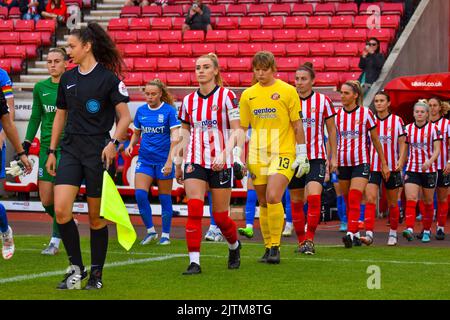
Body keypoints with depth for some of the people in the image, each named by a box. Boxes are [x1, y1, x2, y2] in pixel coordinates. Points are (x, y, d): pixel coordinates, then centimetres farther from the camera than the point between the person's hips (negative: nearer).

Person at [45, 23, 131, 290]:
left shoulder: (108, 78, -6)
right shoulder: (67, 78, 11)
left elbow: (125, 117, -7)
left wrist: (114, 143, -22)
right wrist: (51, 151, 16)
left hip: (98, 151, -5)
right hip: (70, 150, 5)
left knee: (96, 216, 2)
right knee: (61, 210, -11)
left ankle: (96, 274, 16)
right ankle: (76, 268, 3)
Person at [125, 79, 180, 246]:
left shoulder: (169, 111, -7)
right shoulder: (141, 111, 7)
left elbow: (174, 137, -11)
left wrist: (169, 161, -19)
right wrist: (131, 144, -2)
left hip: (163, 161, -4)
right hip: (145, 160, 4)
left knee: (164, 198, 3)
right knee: (140, 194, -10)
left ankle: (166, 234, 15)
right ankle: (150, 230, 5)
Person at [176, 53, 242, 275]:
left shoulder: (226, 96, -4)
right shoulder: (188, 101, 8)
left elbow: (235, 130, -7)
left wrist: (224, 153, -22)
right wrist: (178, 163, 18)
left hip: (220, 163, -3)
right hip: (195, 161, 3)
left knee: (220, 217, 3)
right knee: (194, 209, -16)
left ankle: (234, 246, 35)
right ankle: (194, 262, -15)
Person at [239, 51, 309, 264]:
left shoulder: (287, 91, -1)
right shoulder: (248, 95, 8)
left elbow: (297, 125, 1)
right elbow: (242, 128, 13)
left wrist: (301, 155, -3)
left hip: (283, 153, -4)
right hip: (257, 156, 4)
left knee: (273, 198, -20)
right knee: (263, 203, 8)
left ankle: (275, 247, -10)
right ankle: (268, 248, 18)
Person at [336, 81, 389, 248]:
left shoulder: (366, 113, -3)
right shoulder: (337, 114, 6)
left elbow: (376, 140, 4)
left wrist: (384, 164, 6)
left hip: (361, 162, -4)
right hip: (342, 163, 4)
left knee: (354, 200, -17)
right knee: (348, 202, 7)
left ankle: (351, 234, -25)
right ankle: (356, 235, 17)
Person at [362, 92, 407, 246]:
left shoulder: (397, 120, 0)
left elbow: (402, 143, 0)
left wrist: (401, 160, -14)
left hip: (392, 166, -1)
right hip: (373, 166, 1)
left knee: (392, 203, 10)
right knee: (370, 199, -15)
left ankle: (393, 234, 25)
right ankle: (369, 234, -21)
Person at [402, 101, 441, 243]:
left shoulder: (433, 129, -3)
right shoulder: (408, 128, 4)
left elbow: (437, 150, -8)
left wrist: (429, 161, -25)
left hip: (429, 170, -1)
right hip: (412, 169, 1)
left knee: (428, 202, 9)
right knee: (410, 199, -16)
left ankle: (426, 231, 22)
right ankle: (409, 229, -27)